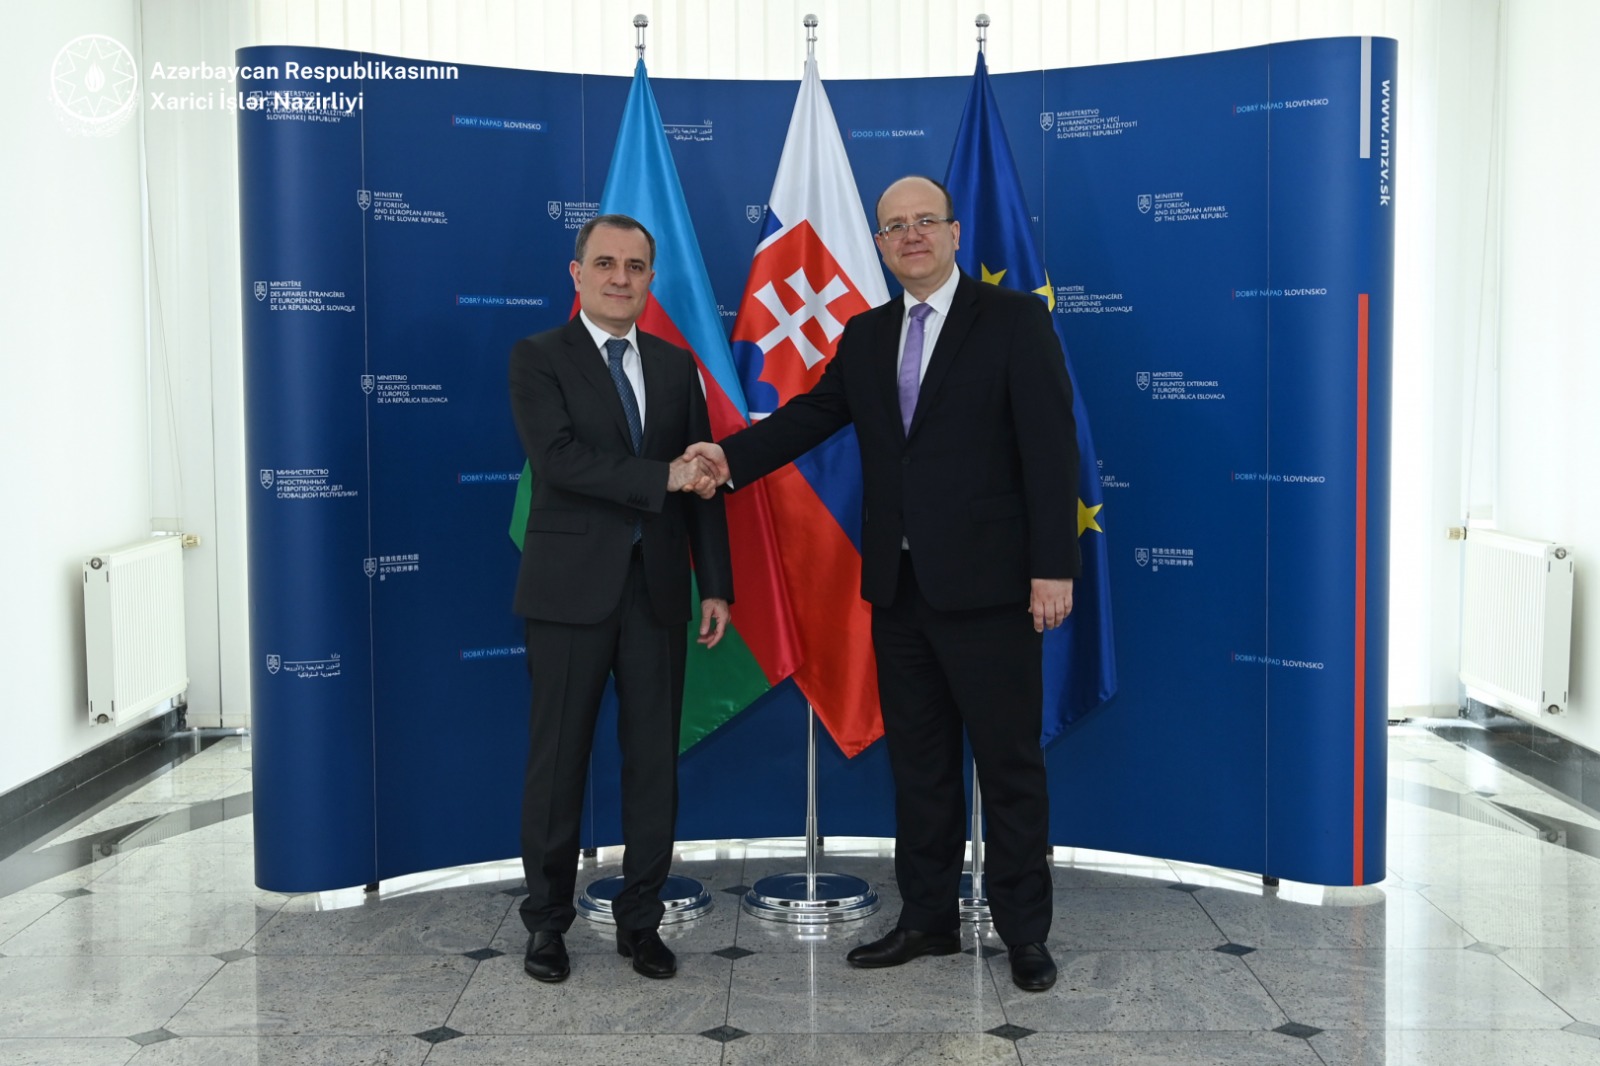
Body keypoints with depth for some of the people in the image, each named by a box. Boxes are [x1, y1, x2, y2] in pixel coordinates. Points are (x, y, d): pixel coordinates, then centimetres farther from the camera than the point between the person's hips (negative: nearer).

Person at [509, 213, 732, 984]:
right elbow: (558, 459, -16)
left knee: (654, 762, 6)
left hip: (657, 591, 4)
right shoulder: (538, 358, -1)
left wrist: (717, 585, 5)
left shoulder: (676, 366, 12)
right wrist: (661, 477, -20)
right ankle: (547, 921, 20)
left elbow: (701, 483, 10)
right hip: (571, 590, -3)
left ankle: (640, 920, 19)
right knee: (558, 761, 4)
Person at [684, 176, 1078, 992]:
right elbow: (811, 414, 5)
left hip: (986, 586, -5)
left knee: (1009, 764, 3)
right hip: (899, 587, 5)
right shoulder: (866, 336, 13)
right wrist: (731, 457, -12)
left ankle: (1023, 932, 16)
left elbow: (1051, 448, -9)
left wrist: (1053, 567, -15)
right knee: (917, 761, 13)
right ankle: (927, 919, 25)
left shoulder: (1014, 319, -4)